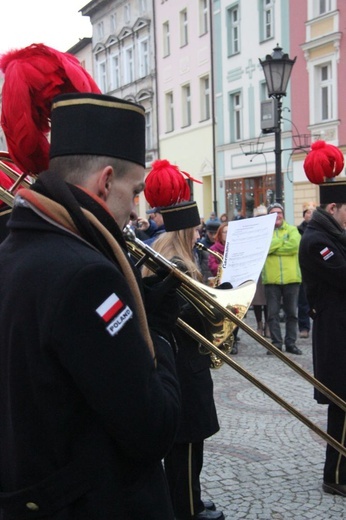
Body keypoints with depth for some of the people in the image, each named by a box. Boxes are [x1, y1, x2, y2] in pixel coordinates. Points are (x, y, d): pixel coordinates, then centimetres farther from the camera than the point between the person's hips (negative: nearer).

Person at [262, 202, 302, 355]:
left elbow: (294, 245, -12)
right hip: (271, 279, 0)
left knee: (291, 313, 7)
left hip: (291, 278, 0)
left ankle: (291, 343, 16)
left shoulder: (292, 230, 7)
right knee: (273, 313, 2)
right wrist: (283, 241, -15)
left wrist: (272, 248, -10)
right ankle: (276, 343, 10)